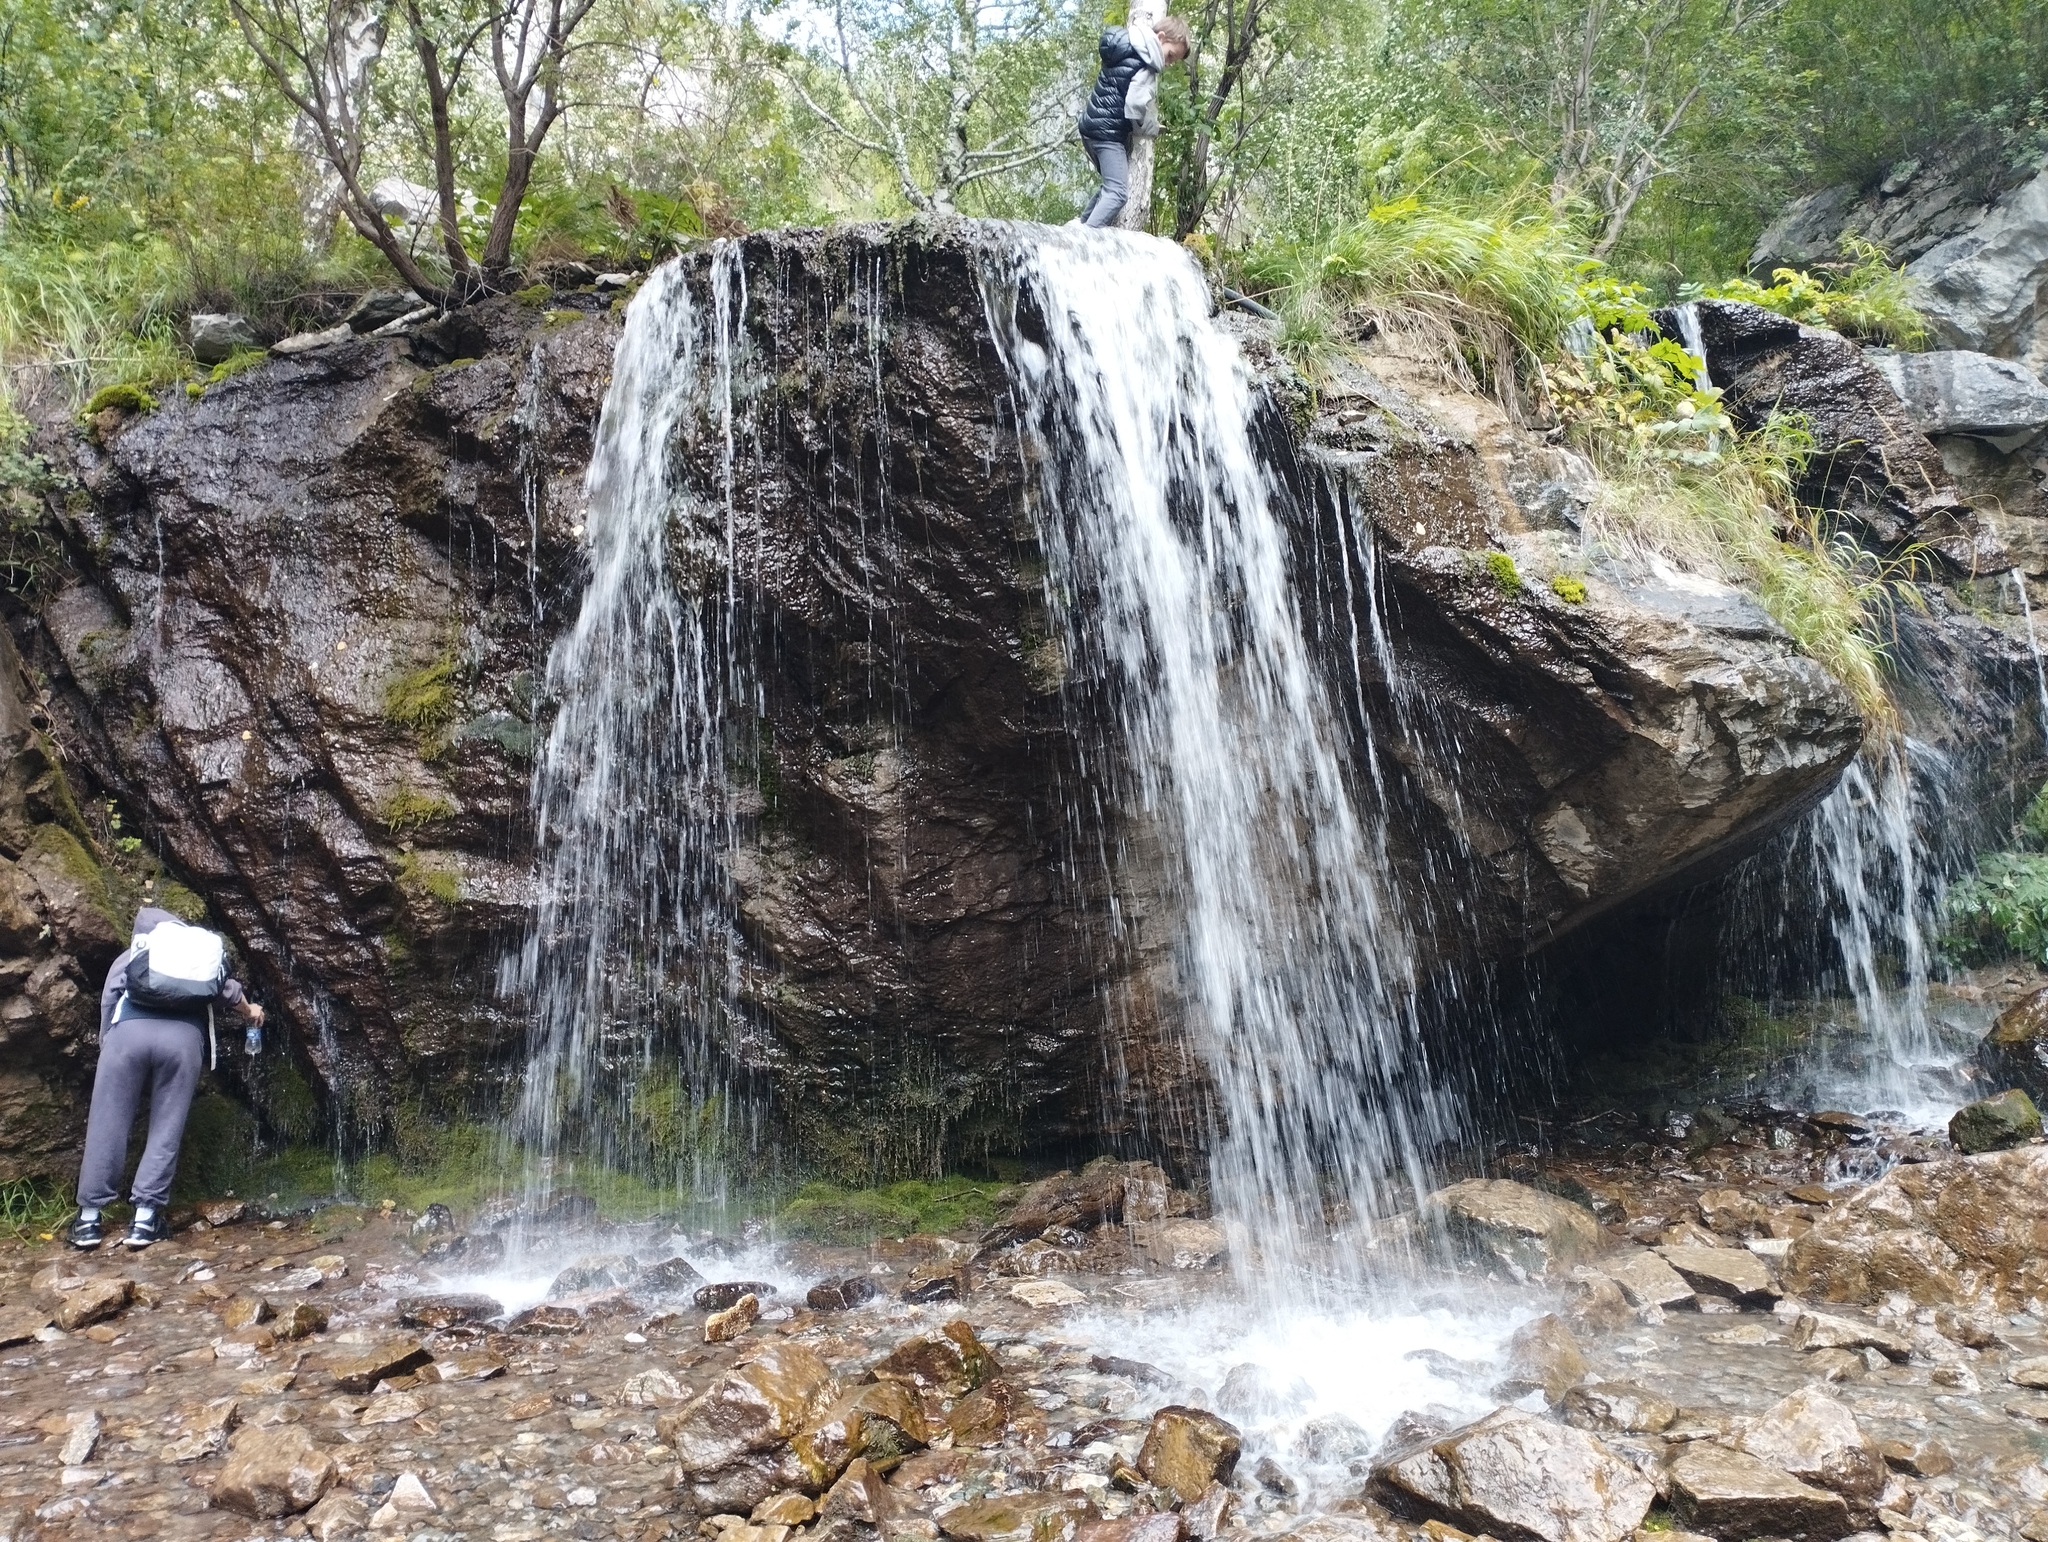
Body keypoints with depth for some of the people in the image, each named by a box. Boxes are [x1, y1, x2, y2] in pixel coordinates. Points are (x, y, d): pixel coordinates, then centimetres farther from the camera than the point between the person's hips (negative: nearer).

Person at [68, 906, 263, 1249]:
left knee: (107, 1125, 8)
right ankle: (145, 1218, 4)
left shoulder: (129, 956, 28)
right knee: (166, 1129, 7)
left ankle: (89, 1217, 10)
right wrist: (250, 1011, 45)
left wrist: (106, 1043, 22)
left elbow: (108, 1000, 17)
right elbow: (228, 990, 26)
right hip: (183, 1036, 0)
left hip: (129, 1030, 0)